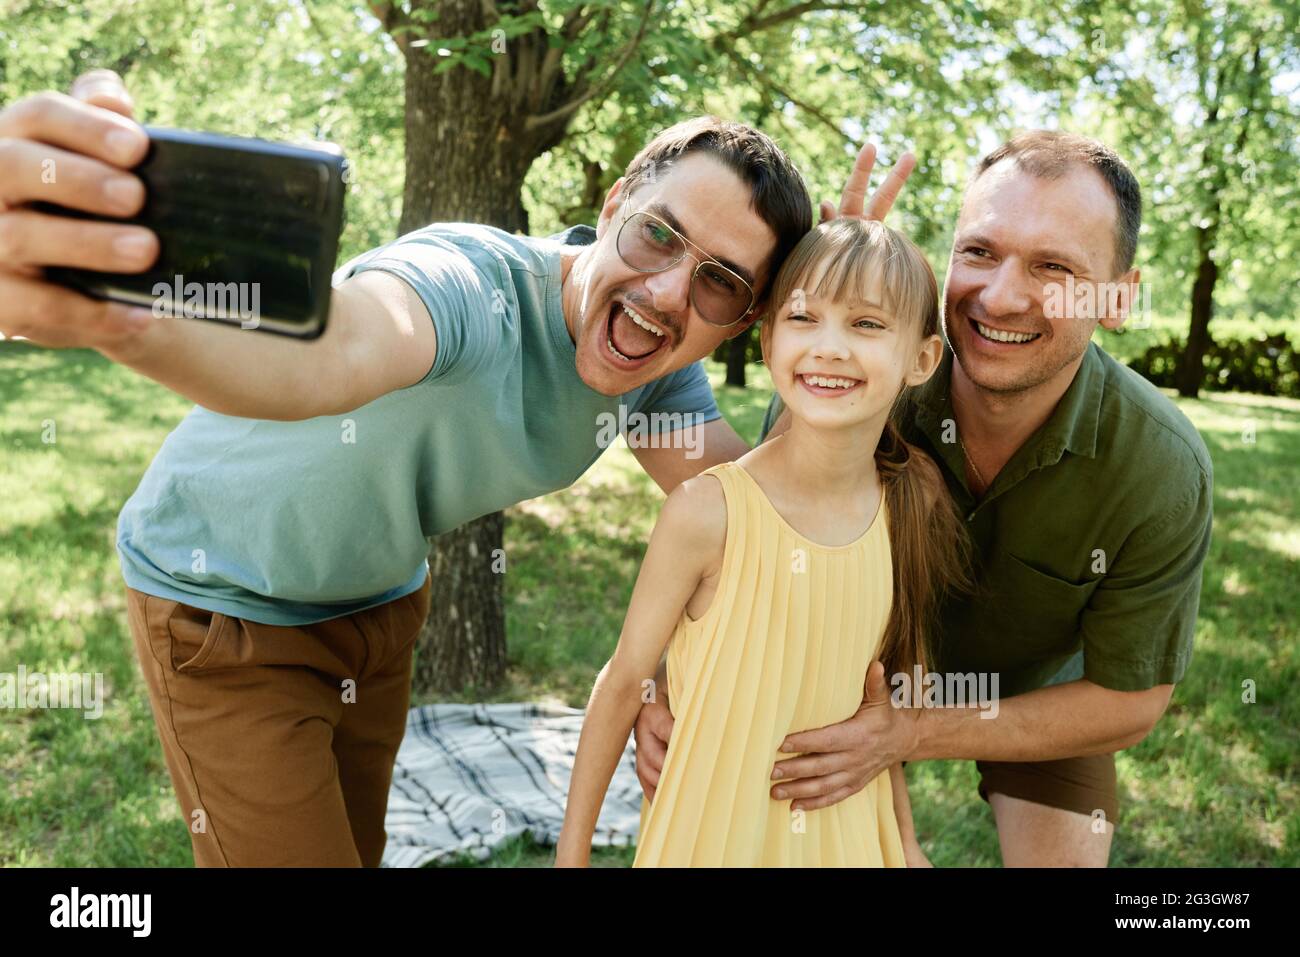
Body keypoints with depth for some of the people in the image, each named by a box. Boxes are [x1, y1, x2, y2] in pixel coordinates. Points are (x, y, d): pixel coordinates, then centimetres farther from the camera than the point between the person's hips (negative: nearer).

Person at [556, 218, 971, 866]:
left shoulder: (911, 504, -9)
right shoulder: (708, 511, -22)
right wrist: (572, 849, -6)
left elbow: (876, 680, 5)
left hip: (848, 834, 4)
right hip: (711, 833, -3)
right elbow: (624, 681, -12)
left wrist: (903, 838, 11)